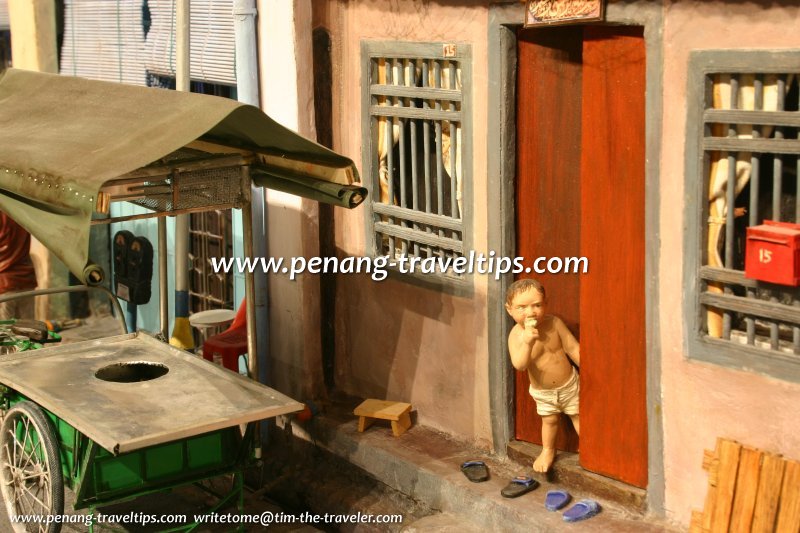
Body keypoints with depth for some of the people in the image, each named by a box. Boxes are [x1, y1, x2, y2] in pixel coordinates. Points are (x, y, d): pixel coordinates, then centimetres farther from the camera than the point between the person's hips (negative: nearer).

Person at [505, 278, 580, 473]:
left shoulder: (554, 323, -17)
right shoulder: (516, 335, -21)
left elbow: (573, 348, -8)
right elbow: (519, 365, -33)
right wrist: (527, 342, -45)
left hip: (569, 384, 0)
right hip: (543, 392, 0)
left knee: (578, 415, 13)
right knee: (549, 420, 17)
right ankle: (548, 451, 41)